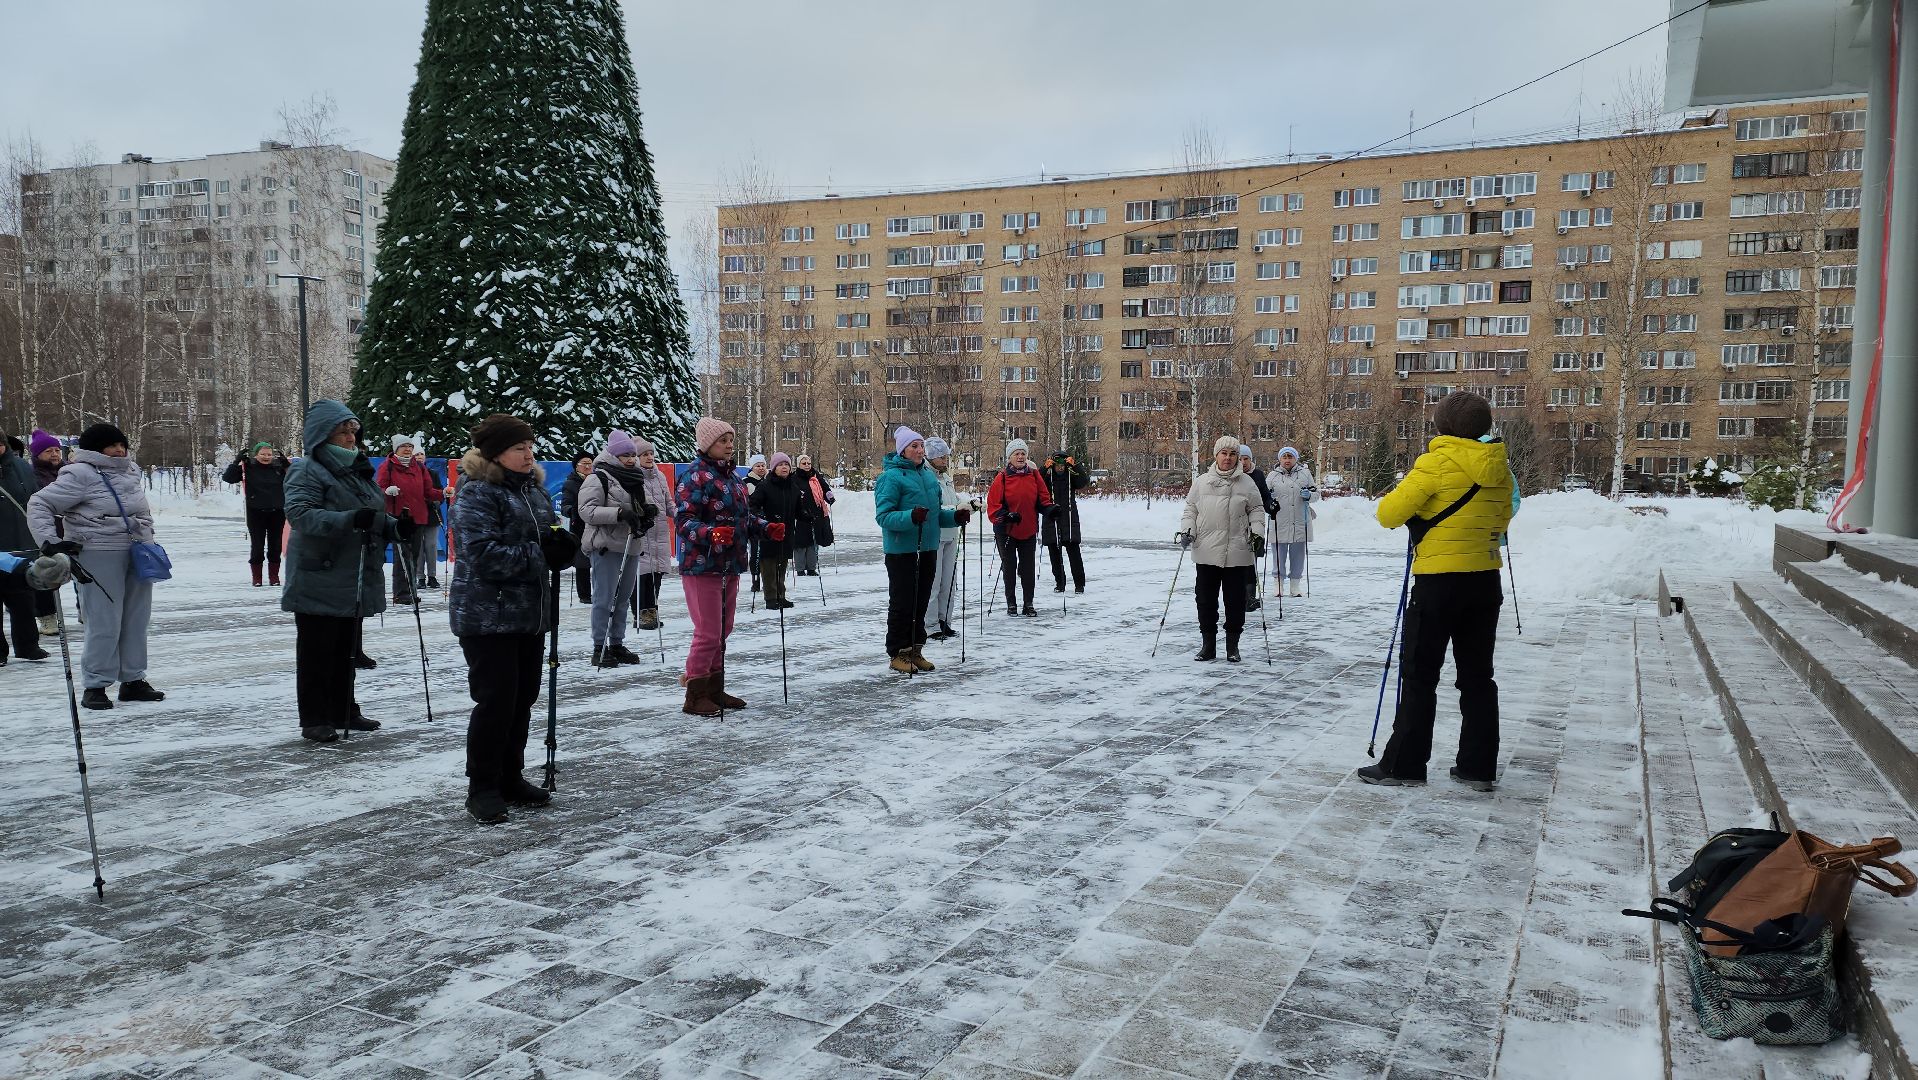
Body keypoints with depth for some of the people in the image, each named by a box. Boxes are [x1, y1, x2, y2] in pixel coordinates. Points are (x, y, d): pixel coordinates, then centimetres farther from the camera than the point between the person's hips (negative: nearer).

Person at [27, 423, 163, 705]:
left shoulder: (130, 472, 12)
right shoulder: (81, 475, -9)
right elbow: (39, 504, -8)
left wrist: (148, 540, 22)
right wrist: (49, 540, -16)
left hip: (137, 555, 7)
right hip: (100, 556, -7)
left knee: (137, 619, 11)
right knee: (105, 623, -7)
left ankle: (133, 680, 21)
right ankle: (95, 685, 6)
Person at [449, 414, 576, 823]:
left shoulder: (535, 489, 12)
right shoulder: (476, 494, -14)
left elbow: (551, 539, 18)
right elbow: (483, 555, -23)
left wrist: (563, 546, -6)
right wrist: (540, 556, -21)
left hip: (529, 614, 8)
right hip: (487, 616, -8)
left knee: (524, 697, 14)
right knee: (496, 700, -5)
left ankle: (510, 777, 27)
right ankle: (482, 788, 8)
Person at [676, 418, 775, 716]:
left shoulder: (732, 477, 14)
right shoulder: (694, 477, -13)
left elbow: (744, 518, 23)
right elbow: (684, 520, -22)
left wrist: (767, 528, 7)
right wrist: (711, 533, -38)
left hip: (730, 566, 9)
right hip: (702, 566, -9)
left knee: (723, 630, 15)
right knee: (708, 632, -7)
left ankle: (714, 690, 27)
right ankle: (695, 696, 5)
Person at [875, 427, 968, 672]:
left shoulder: (929, 475, 13)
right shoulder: (891, 477, -10)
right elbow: (883, 515, -17)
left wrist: (955, 516, 5)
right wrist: (910, 517, -31)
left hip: (928, 549, 7)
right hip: (901, 551, -7)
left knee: (921, 602, 13)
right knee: (902, 603, -1)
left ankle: (914, 650, 24)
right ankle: (898, 653, 10)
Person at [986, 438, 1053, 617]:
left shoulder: (1034, 475, 0)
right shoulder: (1002, 478, -9)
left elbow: (1043, 497, 6)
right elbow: (993, 504, -11)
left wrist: (1049, 509, -13)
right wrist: (1005, 516, -26)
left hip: (1029, 530, 2)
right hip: (1006, 530, -2)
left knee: (1028, 568, 7)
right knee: (1009, 567, 9)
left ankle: (1029, 604, 16)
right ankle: (1010, 603, 20)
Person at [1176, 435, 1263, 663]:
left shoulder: (1246, 482, 3)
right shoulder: (1202, 482, 5)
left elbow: (1256, 509, 10)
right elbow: (1190, 509, 11)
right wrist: (1187, 530, -3)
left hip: (1237, 553, -1)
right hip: (1206, 552, 1)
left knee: (1235, 599, 5)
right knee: (1206, 599, 5)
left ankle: (1232, 645, 17)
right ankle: (1208, 645, 16)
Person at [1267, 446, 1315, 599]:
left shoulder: (1305, 473, 8)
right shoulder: (1273, 475, 6)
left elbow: (1316, 493, 13)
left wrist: (1309, 495, -9)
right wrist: (1269, 502, -9)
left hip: (1300, 523, 1)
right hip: (1279, 523, -1)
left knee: (1298, 554, 6)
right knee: (1279, 554, 3)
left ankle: (1295, 584, 15)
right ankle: (1278, 582, 16)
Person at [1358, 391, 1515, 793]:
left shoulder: (1437, 462, -14)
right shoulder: (1498, 469, 6)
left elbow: (1389, 513, -14)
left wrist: (1407, 491, 6)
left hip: (1439, 581, -6)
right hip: (1485, 579, 6)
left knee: (1419, 675, 1)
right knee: (1477, 675, 12)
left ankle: (1403, 764, 6)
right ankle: (1479, 767, 15)